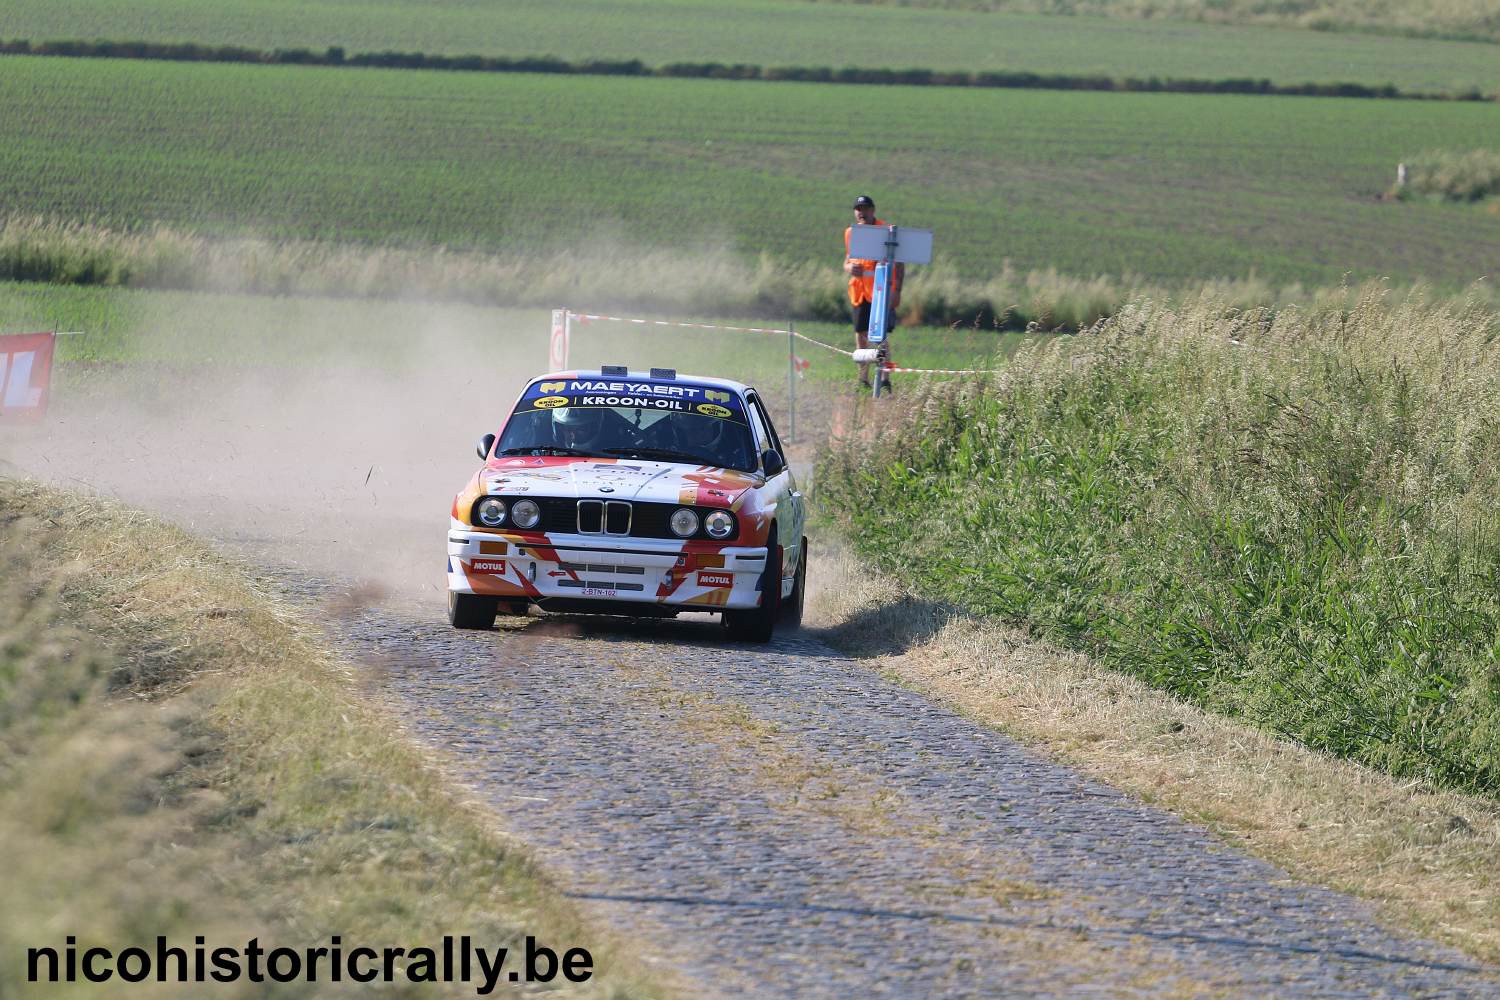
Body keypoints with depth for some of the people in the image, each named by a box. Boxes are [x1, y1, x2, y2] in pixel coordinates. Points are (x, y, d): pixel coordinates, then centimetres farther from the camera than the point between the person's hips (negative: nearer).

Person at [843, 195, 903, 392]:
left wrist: (897, 290, -12)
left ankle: (885, 379, -13)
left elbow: (899, 264, -3)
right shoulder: (850, 233, 12)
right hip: (859, 293, 6)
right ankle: (863, 380, 17)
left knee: (881, 336, -12)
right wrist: (849, 268, -2)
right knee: (861, 336, 9)